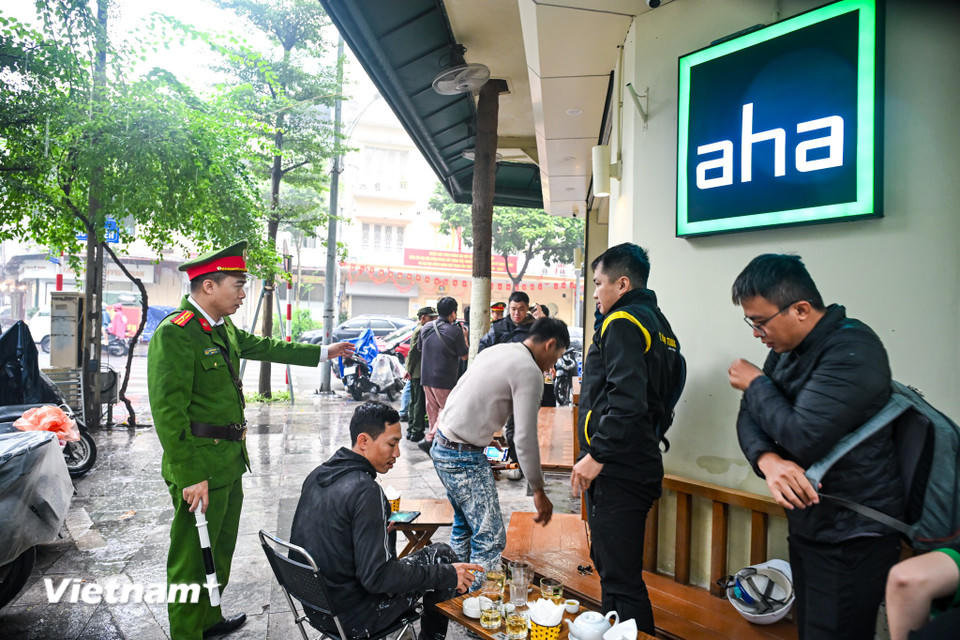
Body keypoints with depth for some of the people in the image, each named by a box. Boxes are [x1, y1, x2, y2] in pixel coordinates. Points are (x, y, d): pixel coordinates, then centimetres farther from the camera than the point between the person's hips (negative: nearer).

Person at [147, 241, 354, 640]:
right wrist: (190, 477, -24)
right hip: (200, 469, -10)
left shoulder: (223, 329, 9)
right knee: (193, 558, 5)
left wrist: (322, 353, 29)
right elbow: (168, 412, -23)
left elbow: (264, 347, 24)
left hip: (229, 462, 10)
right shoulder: (174, 334, -20)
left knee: (221, 549, 24)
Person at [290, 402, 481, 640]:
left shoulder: (317, 475, -1)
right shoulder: (365, 491, -26)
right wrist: (447, 574, -20)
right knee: (441, 554, 6)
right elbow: (376, 578, -26)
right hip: (352, 620, -8)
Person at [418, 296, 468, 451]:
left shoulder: (426, 327, 4)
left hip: (426, 376, 6)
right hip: (445, 379, -6)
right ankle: (429, 439, -5)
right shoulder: (455, 331, -14)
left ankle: (432, 435, 26)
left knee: (432, 408, 18)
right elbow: (464, 356, -6)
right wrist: (464, 337, 6)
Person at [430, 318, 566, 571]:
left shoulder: (495, 350, 11)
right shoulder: (529, 371, -15)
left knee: (464, 524, 23)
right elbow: (525, 437, -18)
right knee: (491, 540, -3)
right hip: (464, 457, -10)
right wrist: (538, 491, -9)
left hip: (442, 445, 10)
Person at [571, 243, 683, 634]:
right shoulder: (655, 323, 17)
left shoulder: (623, 323, -14)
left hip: (616, 471, -11)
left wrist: (597, 455, -20)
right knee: (611, 565, 23)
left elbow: (627, 400, -26)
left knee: (620, 577, -3)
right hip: (637, 465, 11)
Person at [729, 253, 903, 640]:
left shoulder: (852, 351, -22)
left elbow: (803, 437, -30)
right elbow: (749, 418, 3)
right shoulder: (786, 349, 5)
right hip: (808, 524, 8)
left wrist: (756, 384, -13)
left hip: (851, 539, -8)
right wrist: (767, 460, -19)